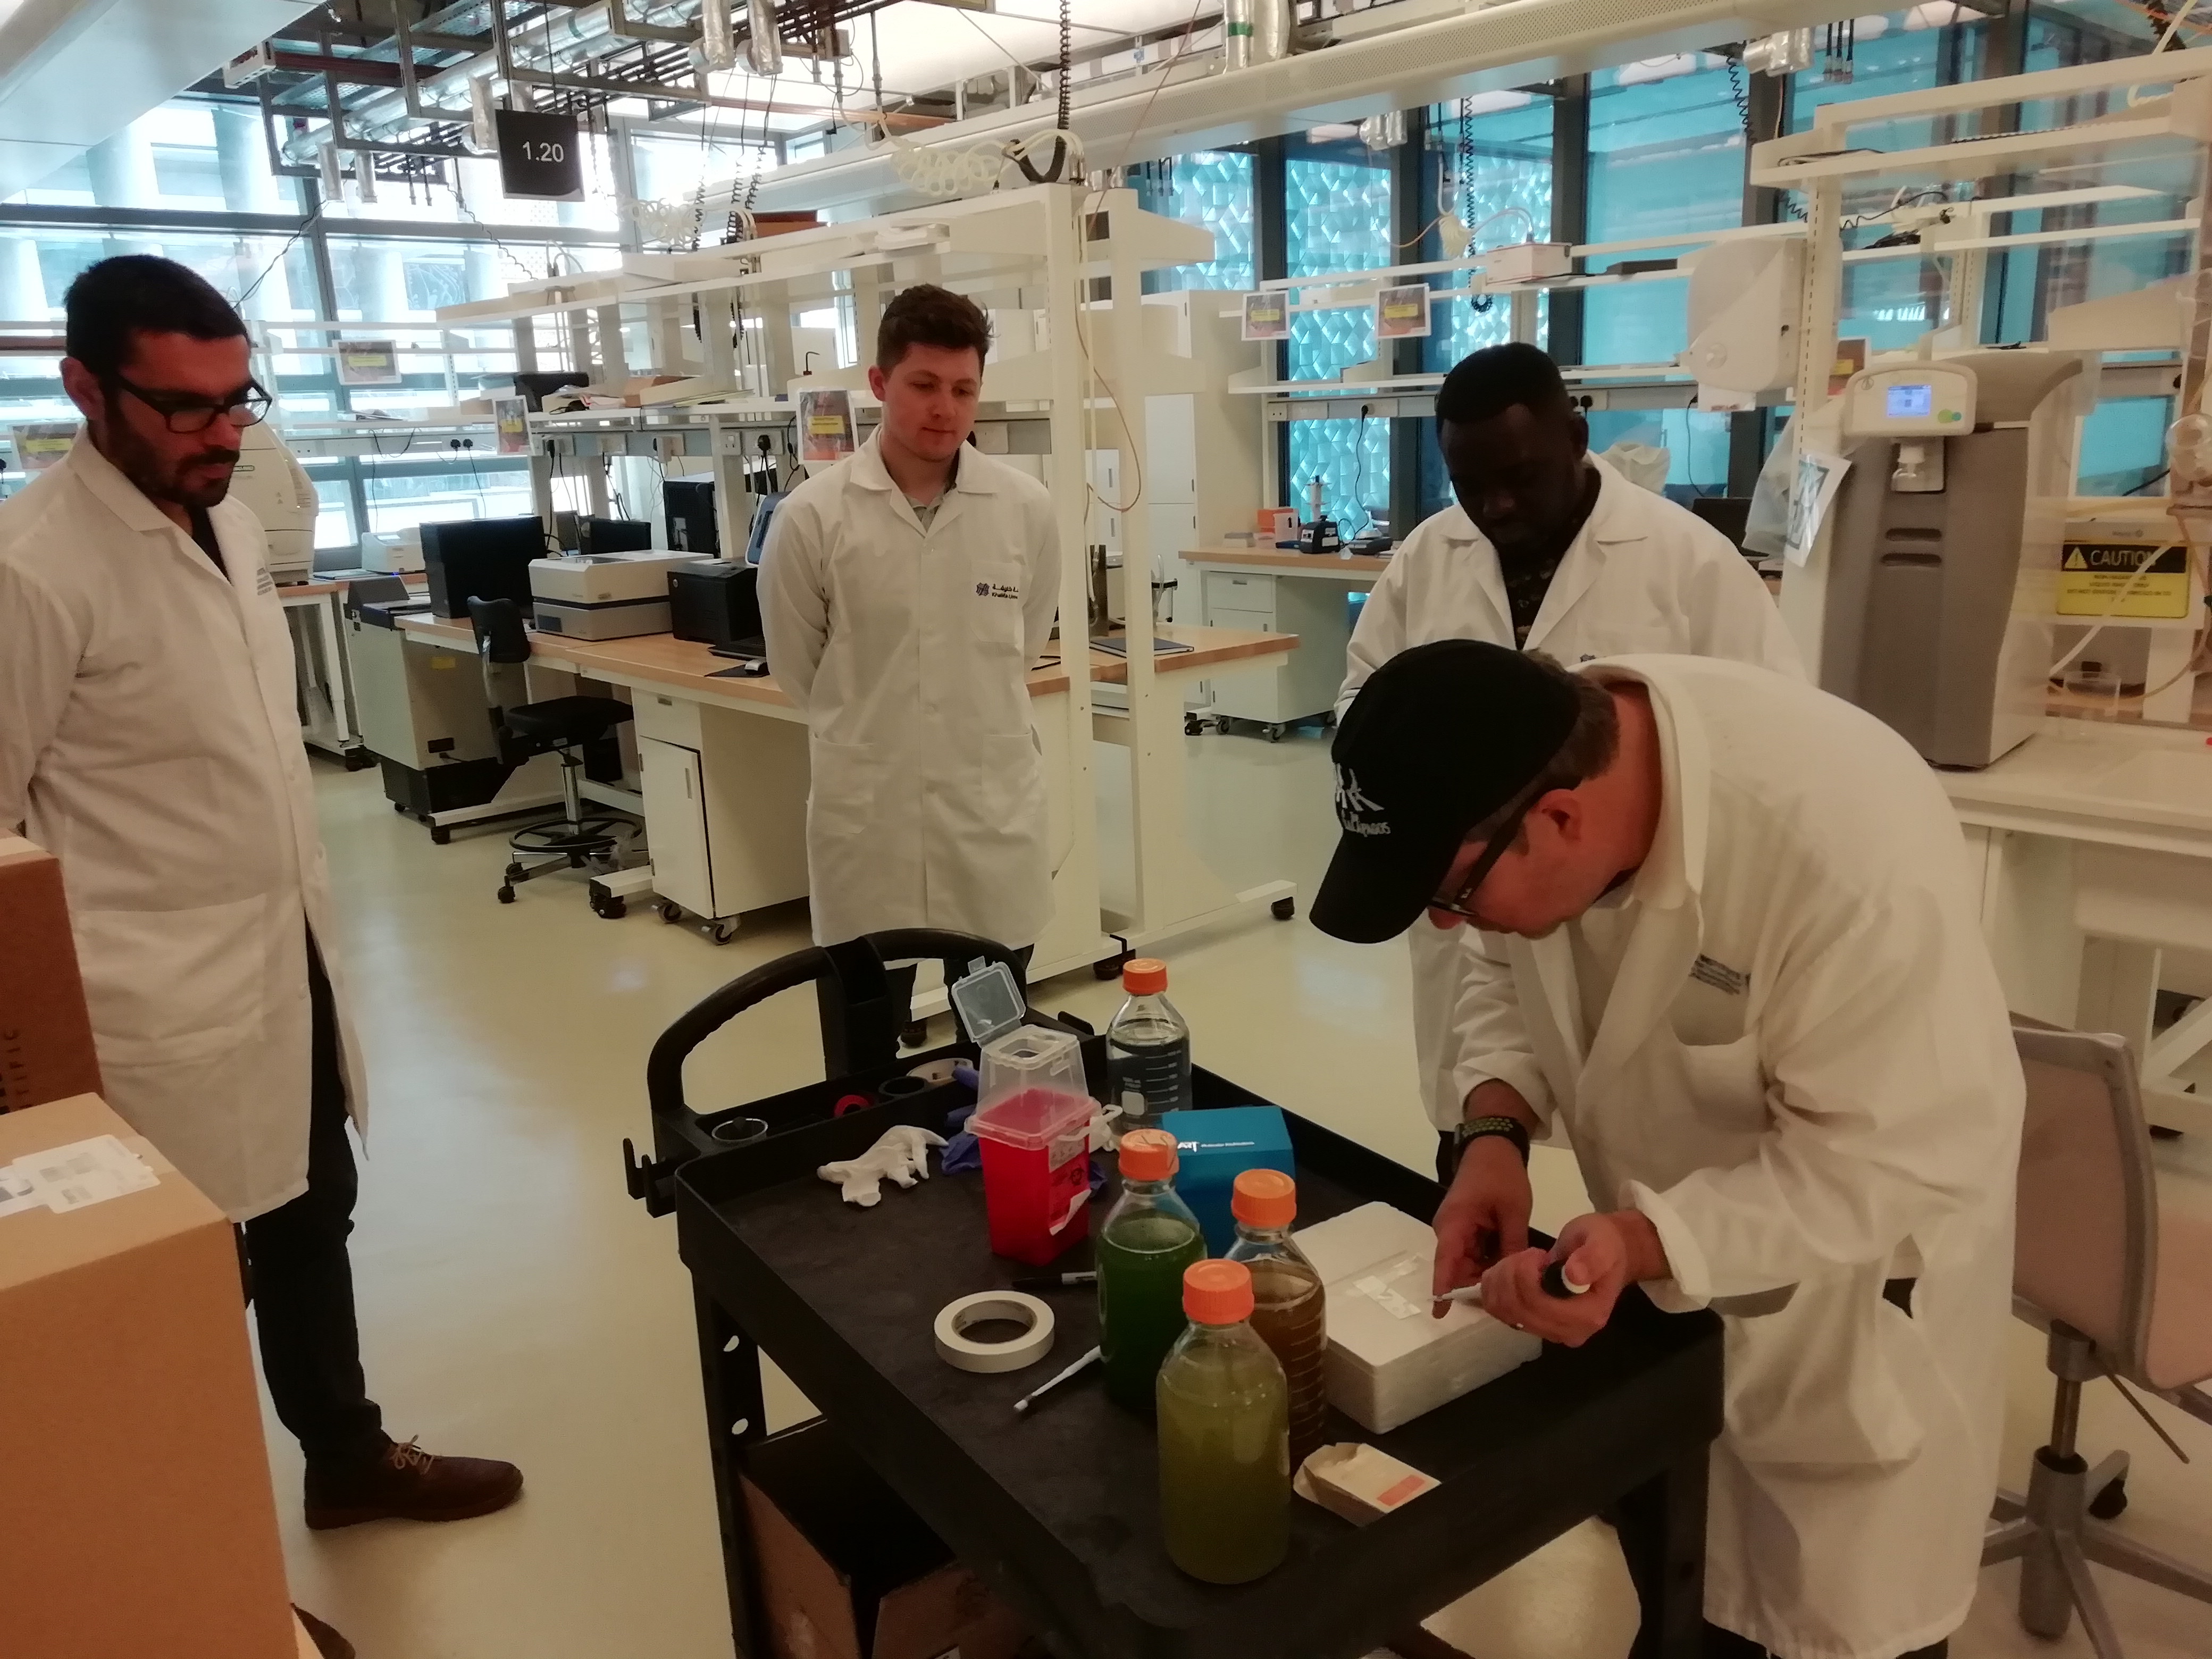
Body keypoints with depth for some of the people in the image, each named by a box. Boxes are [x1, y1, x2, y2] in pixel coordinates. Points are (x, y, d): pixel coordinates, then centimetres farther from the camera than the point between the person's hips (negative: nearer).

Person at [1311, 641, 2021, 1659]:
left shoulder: (1853, 854, -39)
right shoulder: (1545, 756, -20)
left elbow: (1889, 1164, -29)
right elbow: (1529, 979, -2)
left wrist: (1644, 1241, -40)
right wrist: (1501, 1126, -19)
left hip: (1850, 1290, -5)